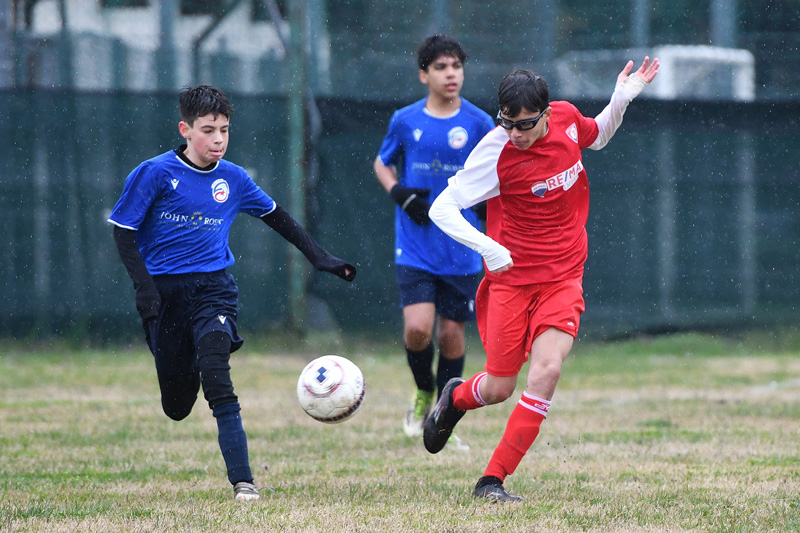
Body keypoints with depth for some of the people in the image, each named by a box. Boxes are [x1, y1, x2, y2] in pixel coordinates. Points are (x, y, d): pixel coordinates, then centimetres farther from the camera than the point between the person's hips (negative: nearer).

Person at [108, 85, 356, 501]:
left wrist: (319, 257, 19)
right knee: (177, 407, 4)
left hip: (213, 287, 1)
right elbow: (123, 230, -3)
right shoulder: (155, 173, -6)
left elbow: (276, 217, 20)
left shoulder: (233, 179, 4)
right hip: (164, 291, -1)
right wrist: (143, 285, -14)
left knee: (214, 372, -25)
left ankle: (242, 480, -27)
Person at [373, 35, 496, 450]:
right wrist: (398, 193, -2)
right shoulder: (405, 121, 2)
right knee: (417, 329, -15)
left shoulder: (479, 124, 0)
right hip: (415, 248, 0)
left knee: (451, 332, 4)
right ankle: (424, 393, 15)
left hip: (462, 251, 0)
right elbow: (382, 163, 17)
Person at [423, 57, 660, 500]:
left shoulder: (566, 119, -5)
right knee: (499, 388, 3)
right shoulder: (497, 151, -19)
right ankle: (456, 397, 43)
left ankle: (493, 479, -11)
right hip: (511, 277, -3)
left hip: (562, 278, 3)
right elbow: (441, 209, -20)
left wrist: (620, 101, 3)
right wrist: (487, 247, -34)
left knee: (547, 369, -18)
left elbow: (597, 137, 21)